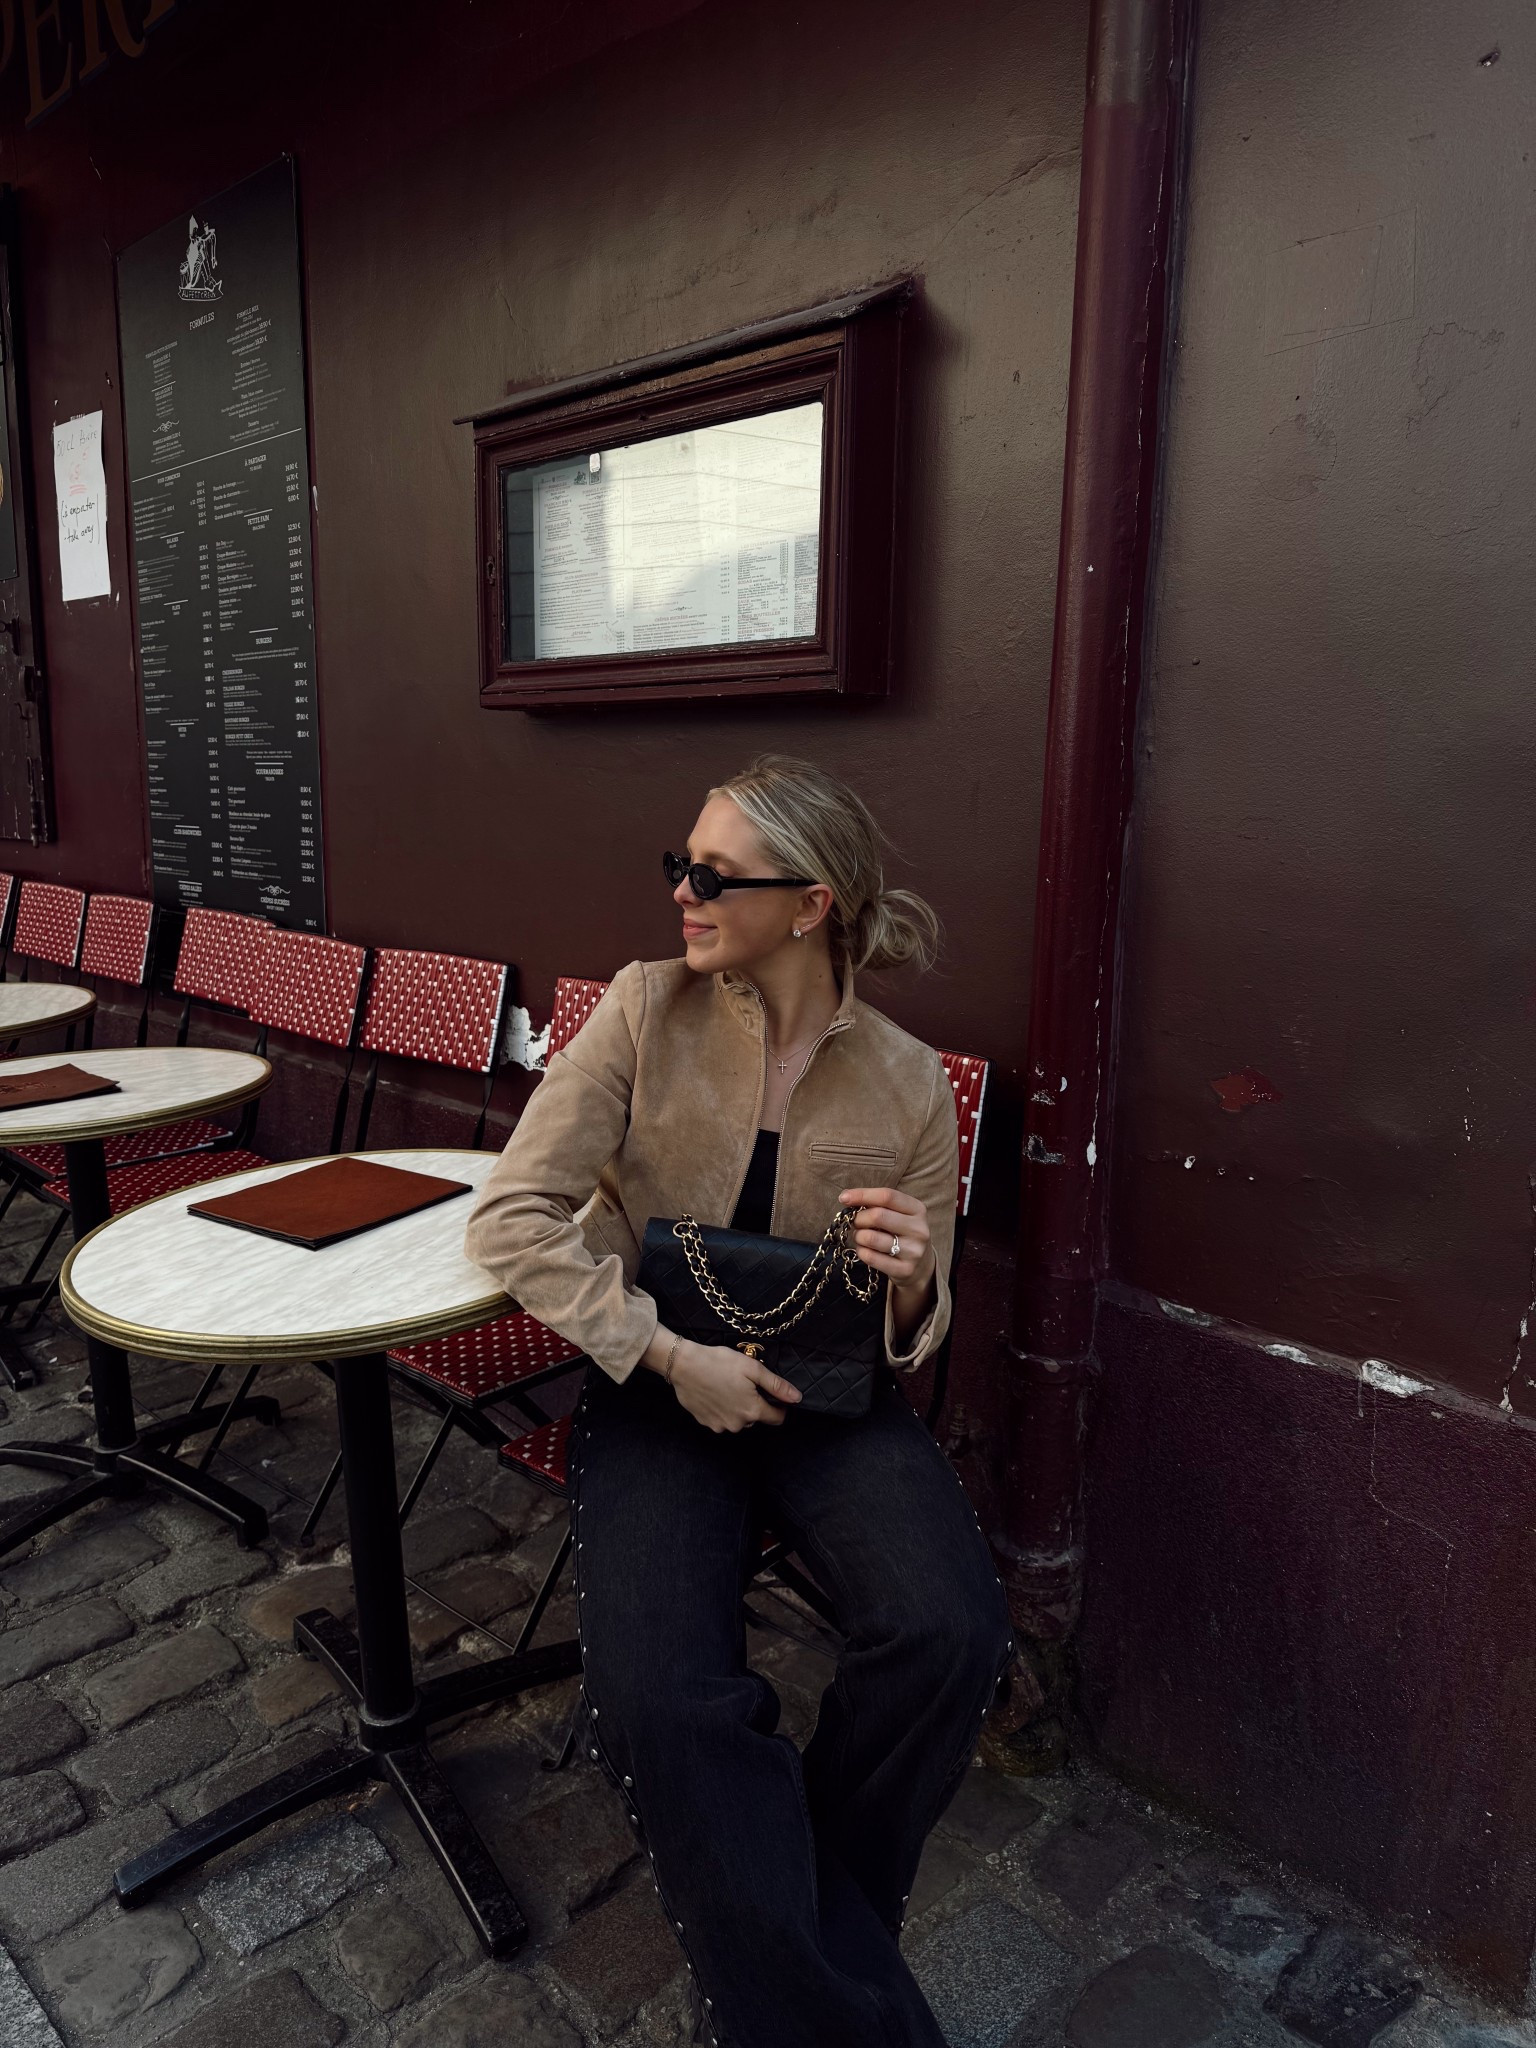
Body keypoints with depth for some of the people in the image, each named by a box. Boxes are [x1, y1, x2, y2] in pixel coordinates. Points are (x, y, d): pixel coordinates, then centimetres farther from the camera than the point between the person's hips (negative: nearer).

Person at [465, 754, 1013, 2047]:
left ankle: (808, 1928, 6)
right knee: (658, 1699, -27)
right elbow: (510, 1218, -8)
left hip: (829, 1400, 1)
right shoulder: (649, 1009, -6)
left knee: (951, 1633, -25)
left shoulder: (908, 1083, -3)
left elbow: (912, 1343, 7)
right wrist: (669, 1355, -16)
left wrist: (911, 1285, -18)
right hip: (657, 1393, -1)